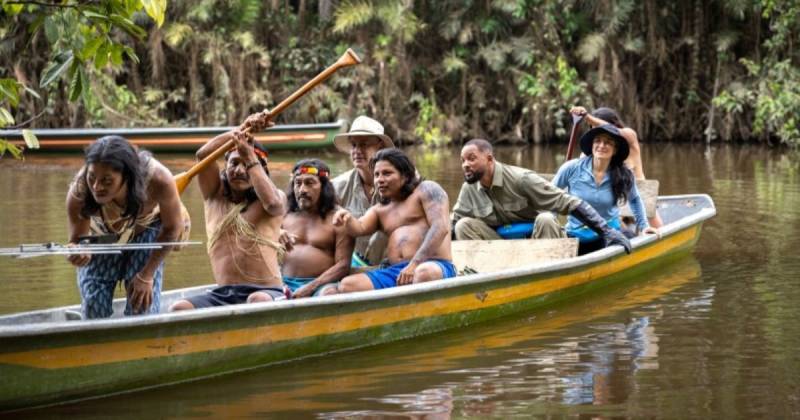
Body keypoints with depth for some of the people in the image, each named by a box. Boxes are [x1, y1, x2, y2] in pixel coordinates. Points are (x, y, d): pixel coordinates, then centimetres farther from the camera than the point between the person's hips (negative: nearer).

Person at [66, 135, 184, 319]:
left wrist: (146, 275, -15)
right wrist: (79, 254, -48)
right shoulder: (79, 192, -39)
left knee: (142, 305, -10)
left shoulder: (158, 180, -41)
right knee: (93, 310, -6)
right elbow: (78, 240, -22)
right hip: (100, 235, 1)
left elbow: (172, 228, -19)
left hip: (145, 231, -1)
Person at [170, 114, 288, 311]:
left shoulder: (277, 197, 11)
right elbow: (203, 154, 4)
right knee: (179, 309, -25)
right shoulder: (215, 196, 19)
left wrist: (251, 159, -9)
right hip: (222, 294, 3)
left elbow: (273, 203, -15)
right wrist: (242, 129, -2)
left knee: (258, 301, -39)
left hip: (265, 292, -3)